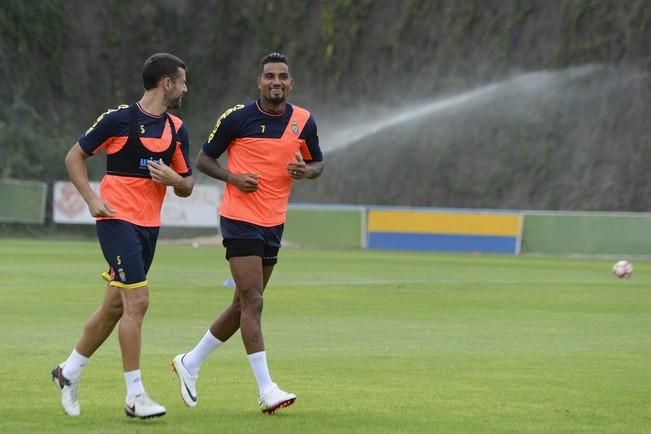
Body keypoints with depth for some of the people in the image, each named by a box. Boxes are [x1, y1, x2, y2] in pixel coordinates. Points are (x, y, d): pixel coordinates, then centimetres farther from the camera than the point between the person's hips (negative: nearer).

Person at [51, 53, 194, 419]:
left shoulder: (177, 129, 9)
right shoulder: (120, 119, -9)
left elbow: (187, 187, 13)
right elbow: (75, 157, -1)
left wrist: (174, 178, -10)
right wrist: (92, 199, -12)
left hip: (149, 225, 7)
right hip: (118, 220, -7)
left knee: (115, 305, 12)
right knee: (137, 300, -15)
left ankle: (70, 371, 30)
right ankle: (135, 395, -11)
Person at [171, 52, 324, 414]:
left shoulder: (303, 122, 2)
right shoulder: (237, 118, -8)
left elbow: (318, 163, 15)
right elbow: (204, 159, 1)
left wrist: (306, 171, -9)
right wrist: (234, 177, -16)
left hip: (274, 224, 6)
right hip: (240, 218, -6)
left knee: (243, 306, 12)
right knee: (252, 302, -13)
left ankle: (191, 363, 29)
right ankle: (267, 390, -14)